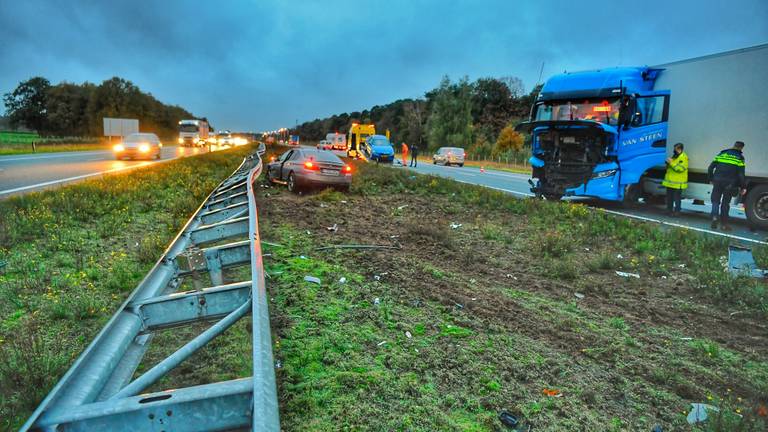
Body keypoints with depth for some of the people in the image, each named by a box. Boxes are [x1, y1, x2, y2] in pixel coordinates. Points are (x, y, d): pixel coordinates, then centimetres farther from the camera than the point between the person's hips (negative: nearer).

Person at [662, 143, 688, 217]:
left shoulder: (683, 158, -13)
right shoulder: (674, 156, 16)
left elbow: (680, 169, -24)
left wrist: (671, 163, -23)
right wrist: (668, 163, 6)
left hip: (678, 183, -9)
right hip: (670, 181, 9)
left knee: (677, 198, -3)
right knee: (669, 197, 15)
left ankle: (676, 212, 4)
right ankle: (669, 210, 25)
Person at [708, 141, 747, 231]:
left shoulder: (722, 154, 11)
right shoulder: (740, 157, 3)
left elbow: (710, 168, 9)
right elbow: (741, 174, -3)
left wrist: (711, 179, 19)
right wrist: (743, 187, 2)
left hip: (718, 182, 1)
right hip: (730, 184, -1)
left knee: (715, 201, 12)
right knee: (725, 203, 7)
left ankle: (714, 217, -11)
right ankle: (724, 224, 10)